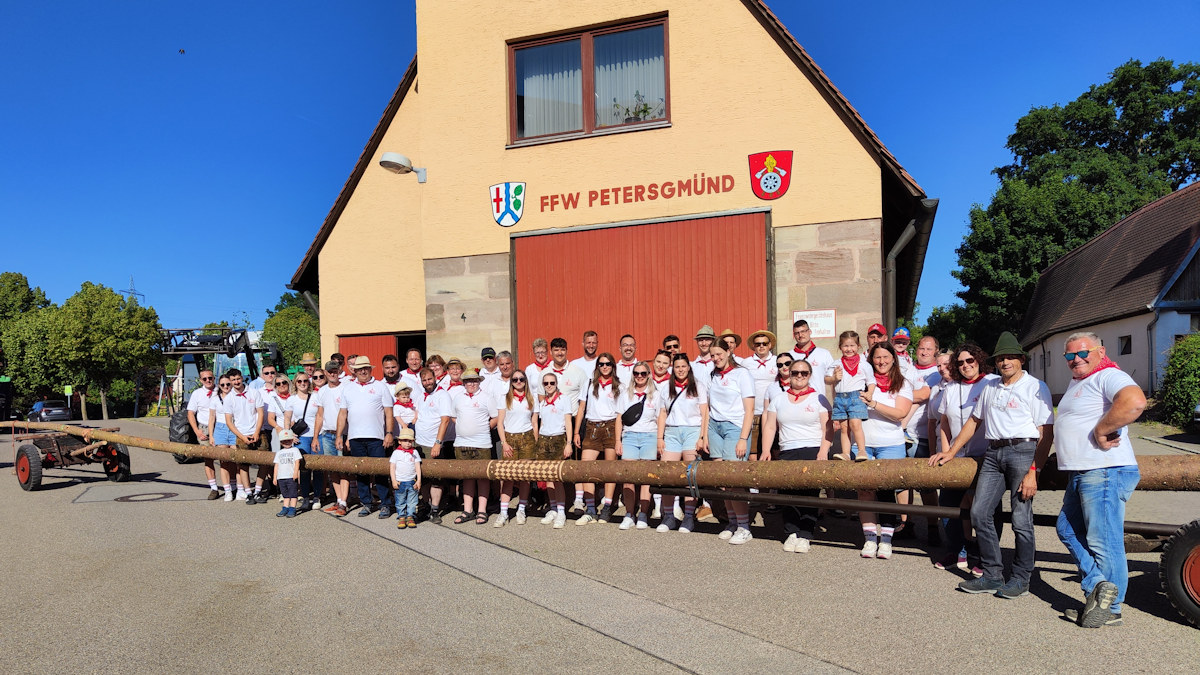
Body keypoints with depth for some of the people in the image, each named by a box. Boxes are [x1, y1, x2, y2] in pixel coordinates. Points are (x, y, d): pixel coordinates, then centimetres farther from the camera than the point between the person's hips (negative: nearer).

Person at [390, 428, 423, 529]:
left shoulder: (414, 452, 6)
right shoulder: (396, 452, 1)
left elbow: (418, 467, 4)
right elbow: (392, 467, 0)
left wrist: (419, 481, -3)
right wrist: (394, 481, -7)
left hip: (412, 482, 1)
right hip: (400, 482, -1)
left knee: (412, 502, 3)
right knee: (400, 502, 4)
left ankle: (410, 517, 13)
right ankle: (401, 517, 13)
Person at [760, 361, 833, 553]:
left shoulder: (819, 398, 9)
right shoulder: (778, 400, 17)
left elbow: (827, 428, 3)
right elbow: (770, 426, 14)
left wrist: (824, 451, -11)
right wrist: (766, 450, 2)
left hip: (814, 451, -3)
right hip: (787, 452, 3)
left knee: (810, 493, -10)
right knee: (786, 491, -6)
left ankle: (805, 535, -5)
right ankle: (792, 532, 4)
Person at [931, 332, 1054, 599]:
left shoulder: (1035, 387, -1)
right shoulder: (990, 387, 19)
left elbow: (1046, 434, -6)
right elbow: (974, 421, 27)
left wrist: (1033, 472, -14)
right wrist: (950, 452, 23)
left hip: (1022, 450, -6)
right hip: (993, 453, 6)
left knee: (1021, 520, -3)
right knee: (979, 513, 0)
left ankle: (1021, 579, 11)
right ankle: (992, 576, 10)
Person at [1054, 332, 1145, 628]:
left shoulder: (1109, 376, -13)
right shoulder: (1076, 383, 19)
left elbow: (1134, 401, -34)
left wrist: (1101, 431, -24)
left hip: (1105, 473, -11)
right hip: (1080, 475, 11)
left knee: (1104, 543, -3)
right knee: (1068, 530, 15)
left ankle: (1110, 611, 7)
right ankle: (1098, 586, 15)